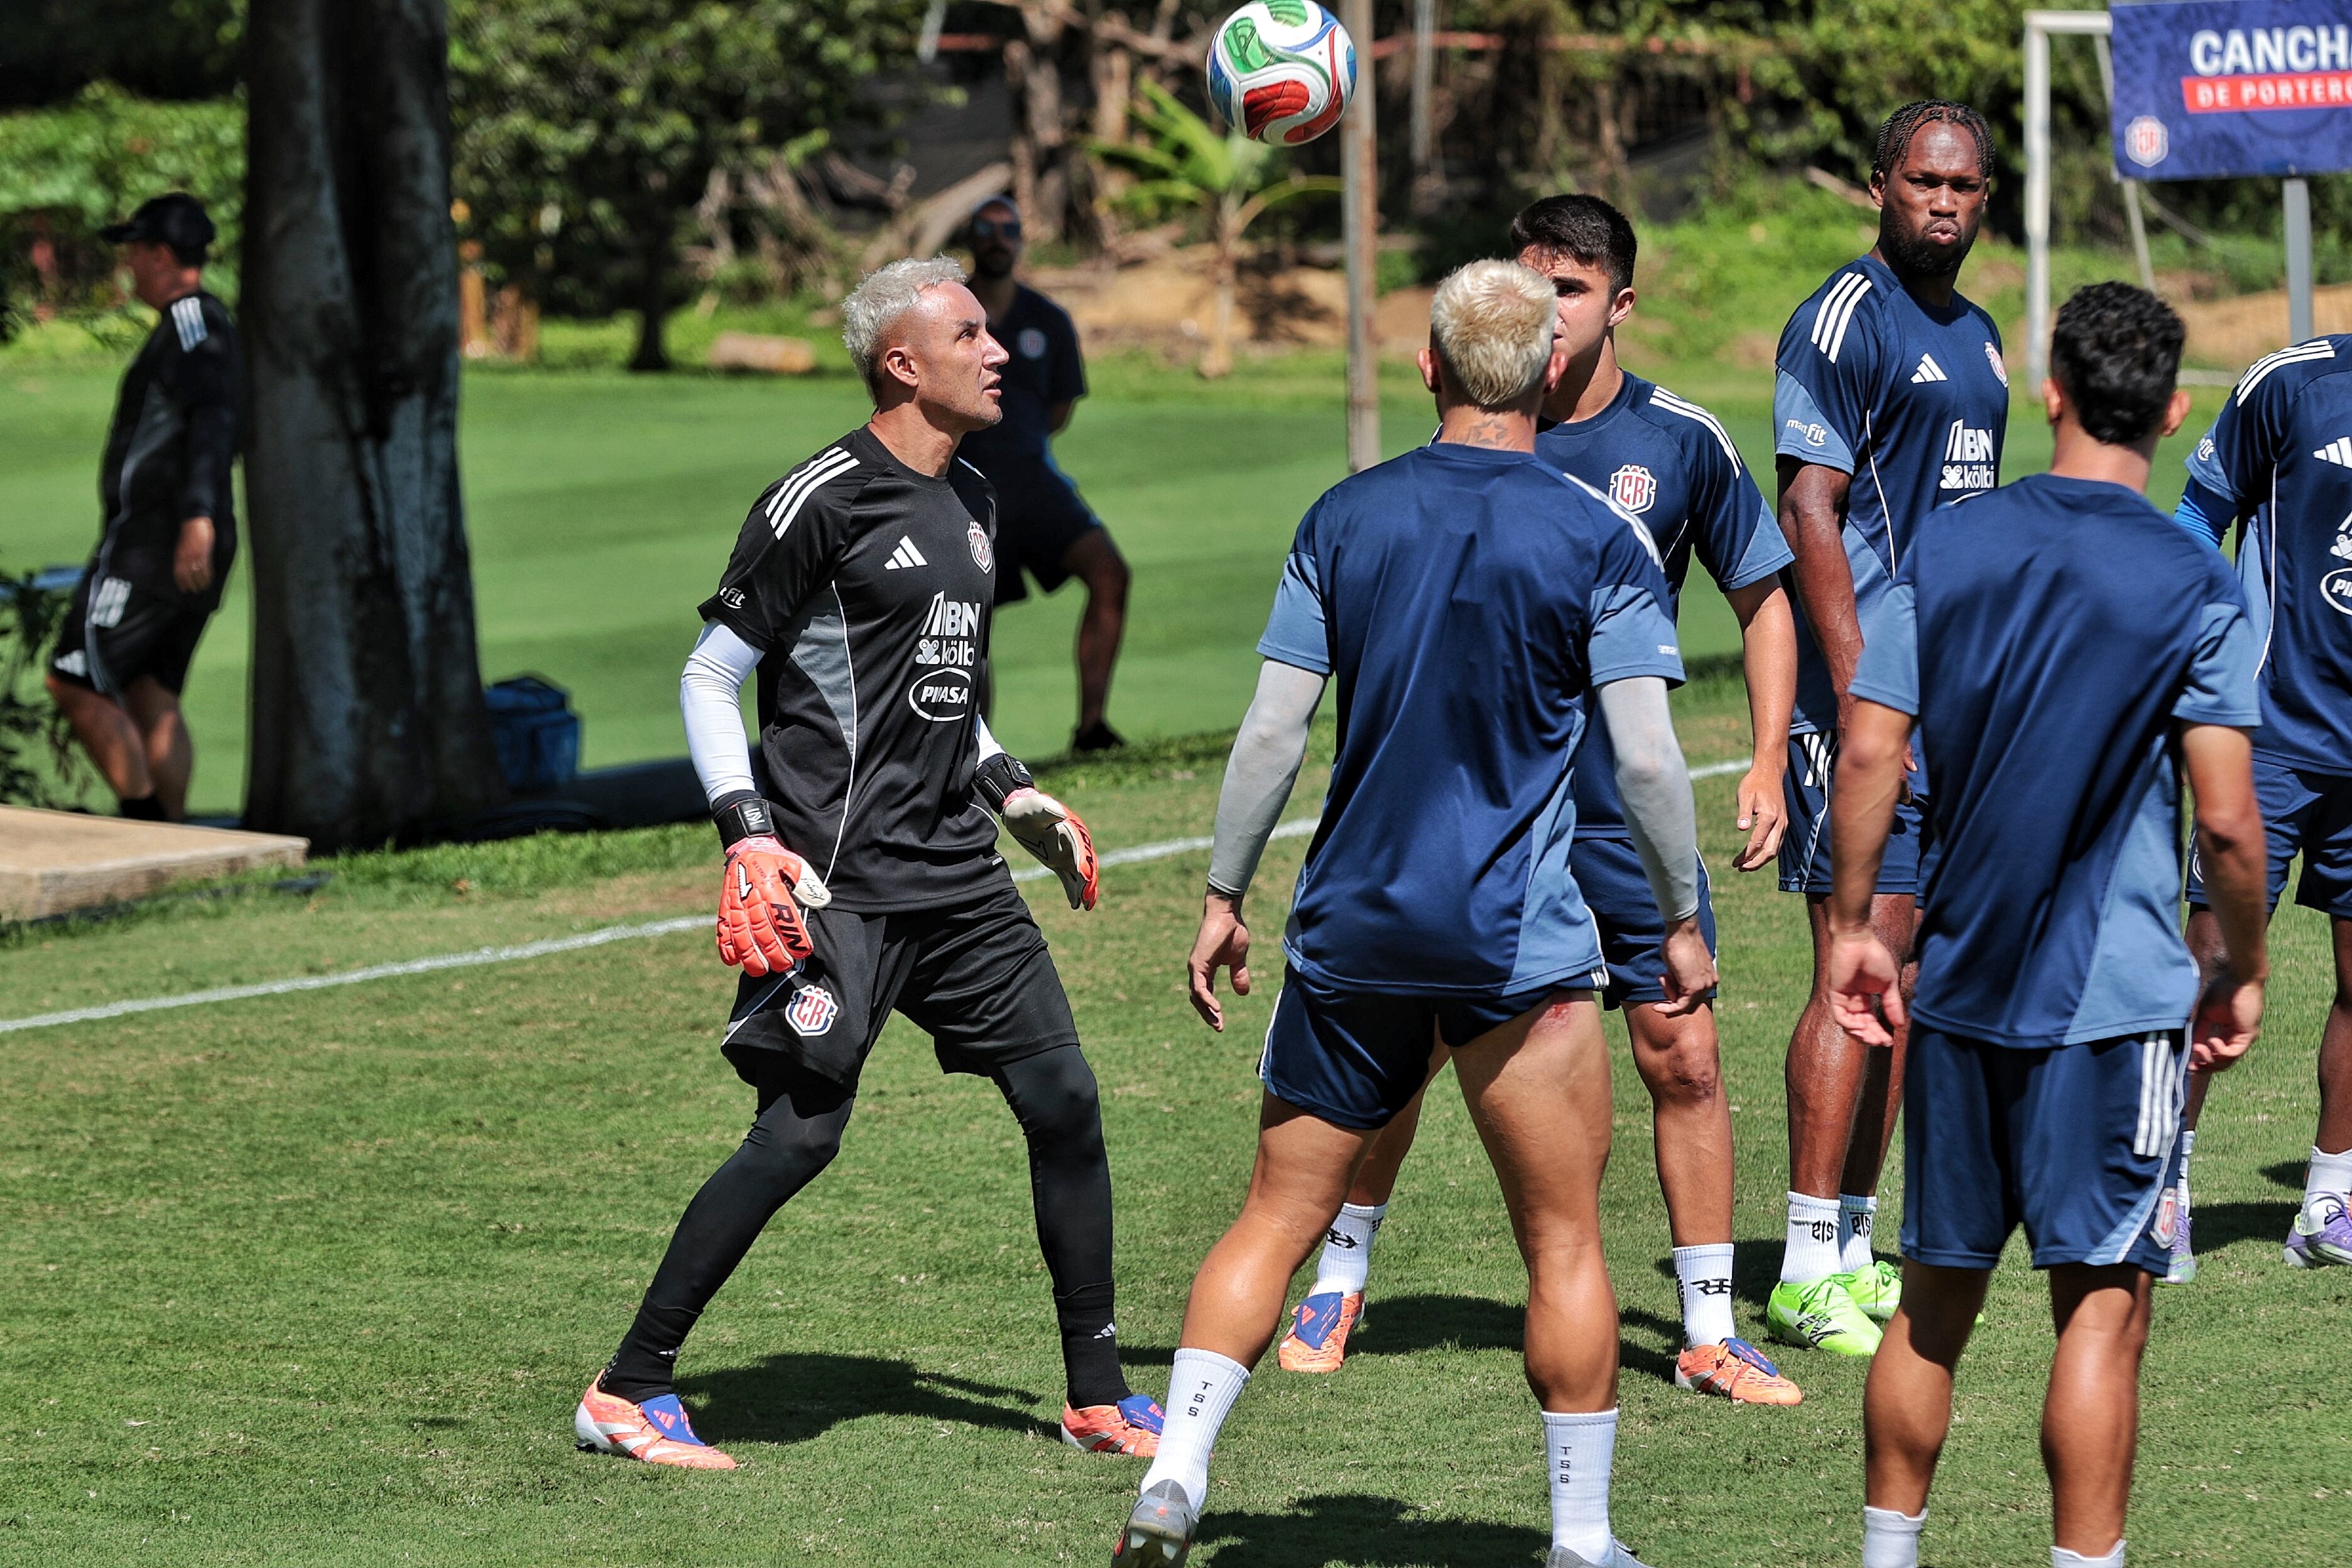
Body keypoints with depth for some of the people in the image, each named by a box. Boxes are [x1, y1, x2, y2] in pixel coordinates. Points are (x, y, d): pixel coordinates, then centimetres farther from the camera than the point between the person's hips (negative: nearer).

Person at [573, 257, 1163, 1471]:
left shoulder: (971, 504, 16)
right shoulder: (823, 500, -9)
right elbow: (709, 674, -7)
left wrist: (1015, 794, 21)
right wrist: (748, 837, -16)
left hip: (959, 873, 8)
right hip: (839, 877, -8)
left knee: (1064, 1102, 4)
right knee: (802, 1130, -12)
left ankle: (1099, 1395, 16)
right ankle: (626, 1391, -1)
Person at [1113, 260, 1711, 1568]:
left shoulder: (1347, 518, 3)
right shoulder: (1600, 538, -5)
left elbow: (1274, 732, 2)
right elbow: (1647, 757, -8)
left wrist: (1224, 896, 10)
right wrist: (1685, 921, 4)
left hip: (1351, 924, 3)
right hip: (1518, 941, -3)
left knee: (1278, 1218, 9)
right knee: (1565, 1241, 5)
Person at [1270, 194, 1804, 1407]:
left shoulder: (1680, 439, -3)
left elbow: (1762, 598, 7)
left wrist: (1768, 764, -1)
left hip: (1624, 811, -1)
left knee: (1681, 1056, -5)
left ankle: (1710, 1331, 5)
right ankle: (1340, 1281, 21)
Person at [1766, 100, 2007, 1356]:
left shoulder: (1975, 336, 18)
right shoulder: (1845, 321, -9)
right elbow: (1811, 514, -15)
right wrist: (1857, 691, -21)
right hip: (1869, 689, -9)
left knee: (1903, 973, 9)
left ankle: (1855, 1250, 14)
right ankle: (1809, 1275, -10)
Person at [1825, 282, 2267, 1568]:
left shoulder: (1945, 549, 1)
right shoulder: (2195, 589, -8)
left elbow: (1868, 754, -1)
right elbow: (2225, 821, -10)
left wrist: (1852, 929, 9)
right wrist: (2243, 973, 4)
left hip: (1959, 983, 4)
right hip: (2117, 1001, -4)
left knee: (1935, 1297, 14)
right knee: (2102, 1307, -1)